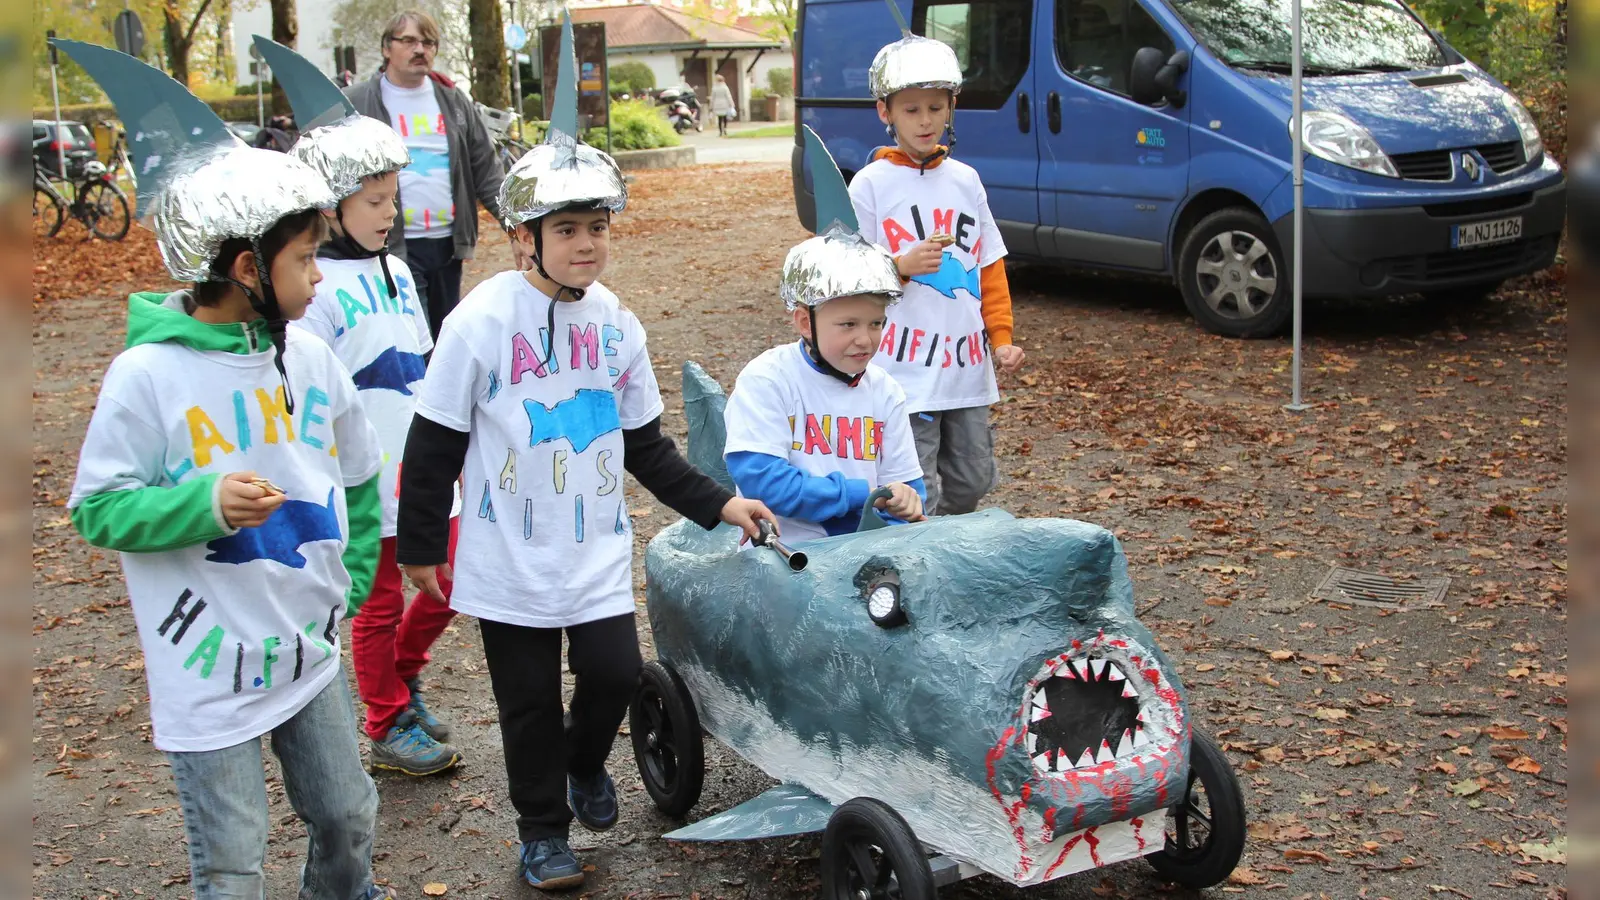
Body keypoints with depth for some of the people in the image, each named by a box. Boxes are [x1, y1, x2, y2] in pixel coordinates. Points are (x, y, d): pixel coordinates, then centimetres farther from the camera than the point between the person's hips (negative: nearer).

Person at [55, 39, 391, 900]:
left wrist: (351, 580, 9)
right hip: (209, 673, -5)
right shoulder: (147, 374, -15)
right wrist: (204, 503, -25)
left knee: (347, 820, 20)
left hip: (310, 652, 5)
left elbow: (358, 477, 13)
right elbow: (96, 508, -11)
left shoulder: (310, 358, 0)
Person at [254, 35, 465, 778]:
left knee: (452, 579, 12)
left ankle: (403, 673, 37)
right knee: (380, 605, 8)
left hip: (423, 470, 7)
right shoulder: (315, 288, -14)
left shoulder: (396, 272, 9)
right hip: (364, 483, -7)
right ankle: (388, 727, 25)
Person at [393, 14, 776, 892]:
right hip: (508, 557, -3)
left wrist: (716, 503, 4)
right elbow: (434, 443, -7)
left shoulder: (617, 324, 2)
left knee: (615, 671, -1)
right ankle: (543, 829, 30)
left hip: (598, 551, 3)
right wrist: (421, 545, -4)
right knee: (529, 703, 8)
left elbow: (645, 445, 11)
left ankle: (584, 762, 32)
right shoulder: (481, 321, -13)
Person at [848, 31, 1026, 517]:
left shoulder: (966, 180, 11)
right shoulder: (871, 184, -4)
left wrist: (1000, 336, 8)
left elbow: (990, 266, 16)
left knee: (971, 483, 14)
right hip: (905, 370, -5)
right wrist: (901, 266, -22)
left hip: (968, 369, 5)